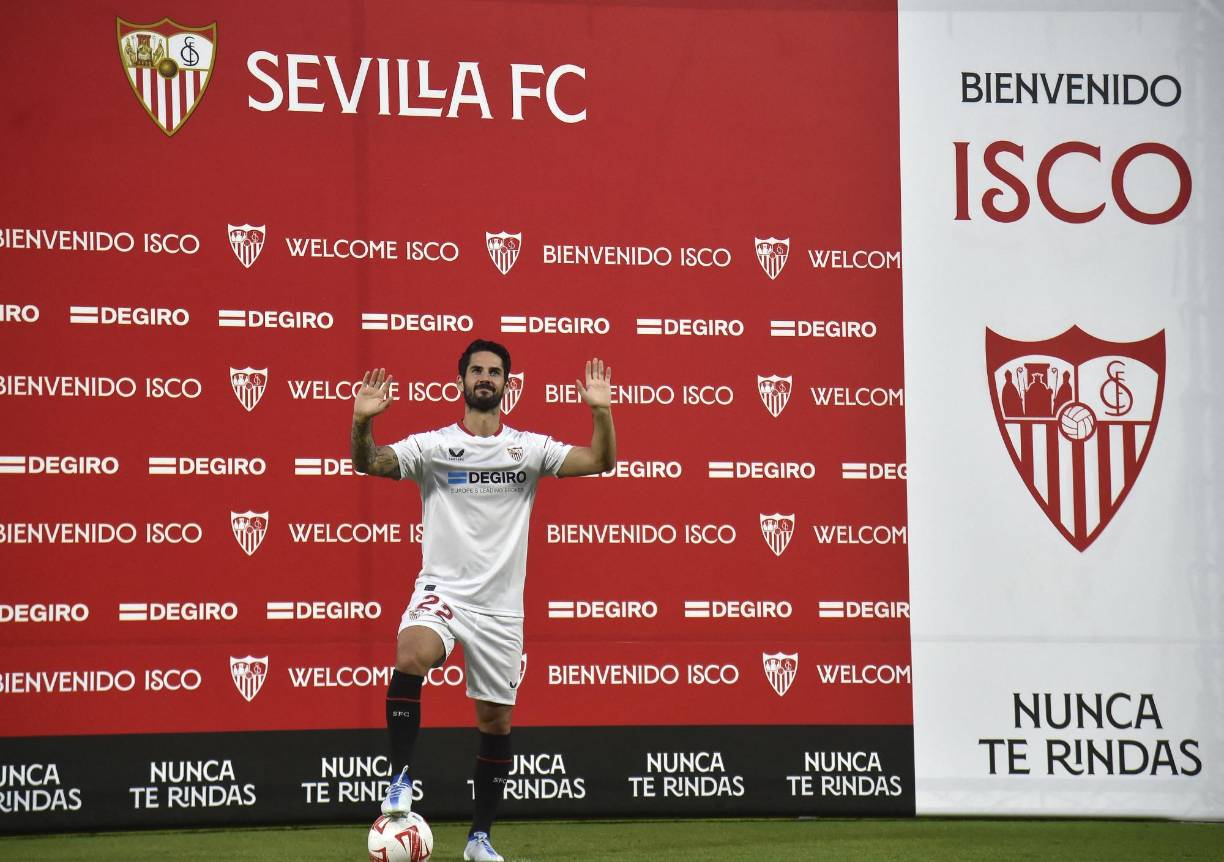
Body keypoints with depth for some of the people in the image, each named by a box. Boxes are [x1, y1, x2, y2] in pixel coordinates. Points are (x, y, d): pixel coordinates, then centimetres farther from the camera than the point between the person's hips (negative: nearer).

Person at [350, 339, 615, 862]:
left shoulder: (528, 447, 6)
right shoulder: (432, 445, 1)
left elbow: (600, 461, 0)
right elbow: (369, 464, -10)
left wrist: (601, 411, -16)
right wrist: (361, 422, -29)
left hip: (500, 606, 2)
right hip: (441, 589, -2)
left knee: (496, 721, 6)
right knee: (410, 658, -33)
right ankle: (401, 779, -23)